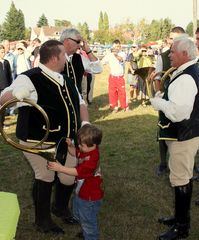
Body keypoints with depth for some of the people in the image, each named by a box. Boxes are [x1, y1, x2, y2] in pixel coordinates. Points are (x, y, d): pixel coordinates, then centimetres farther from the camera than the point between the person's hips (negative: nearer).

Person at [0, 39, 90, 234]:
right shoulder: (30, 79, -16)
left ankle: (61, 208, 48)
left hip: (67, 140, 7)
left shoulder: (66, 80, 9)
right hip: (40, 143, -7)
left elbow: (79, 103, 15)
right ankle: (43, 220, 33)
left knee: (69, 177, 16)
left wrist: (85, 124, -1)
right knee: (45, 178, 8)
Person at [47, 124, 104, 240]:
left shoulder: (92, 160, -34)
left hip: (90, 197, -11)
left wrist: (60, 168, -34)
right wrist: (70, 145, -9)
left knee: (88, 221, 10)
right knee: (78, 215, 31)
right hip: (81, 192, 11)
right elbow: (74, 153, 11)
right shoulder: (86, 150, -6)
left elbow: (77, 172, -33)